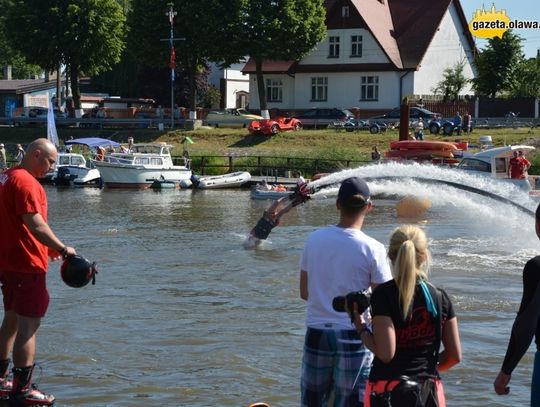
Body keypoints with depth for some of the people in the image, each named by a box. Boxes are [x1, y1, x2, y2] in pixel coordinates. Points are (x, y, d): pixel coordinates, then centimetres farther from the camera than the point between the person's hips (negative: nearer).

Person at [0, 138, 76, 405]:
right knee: (29, 326, -5)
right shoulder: (25, 181, -18)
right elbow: (34, 223, -25)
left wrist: (48, 248, 18)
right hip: (27, 264, -10)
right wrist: (62, 248, -19)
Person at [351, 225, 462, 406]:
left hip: (387, 391, -4)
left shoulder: (383, 295, -9)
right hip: (429, 390, 4)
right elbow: (455, 355, 7)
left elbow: (386, 353, -16)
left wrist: (361, 328, -1)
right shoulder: (440, 297, 5)